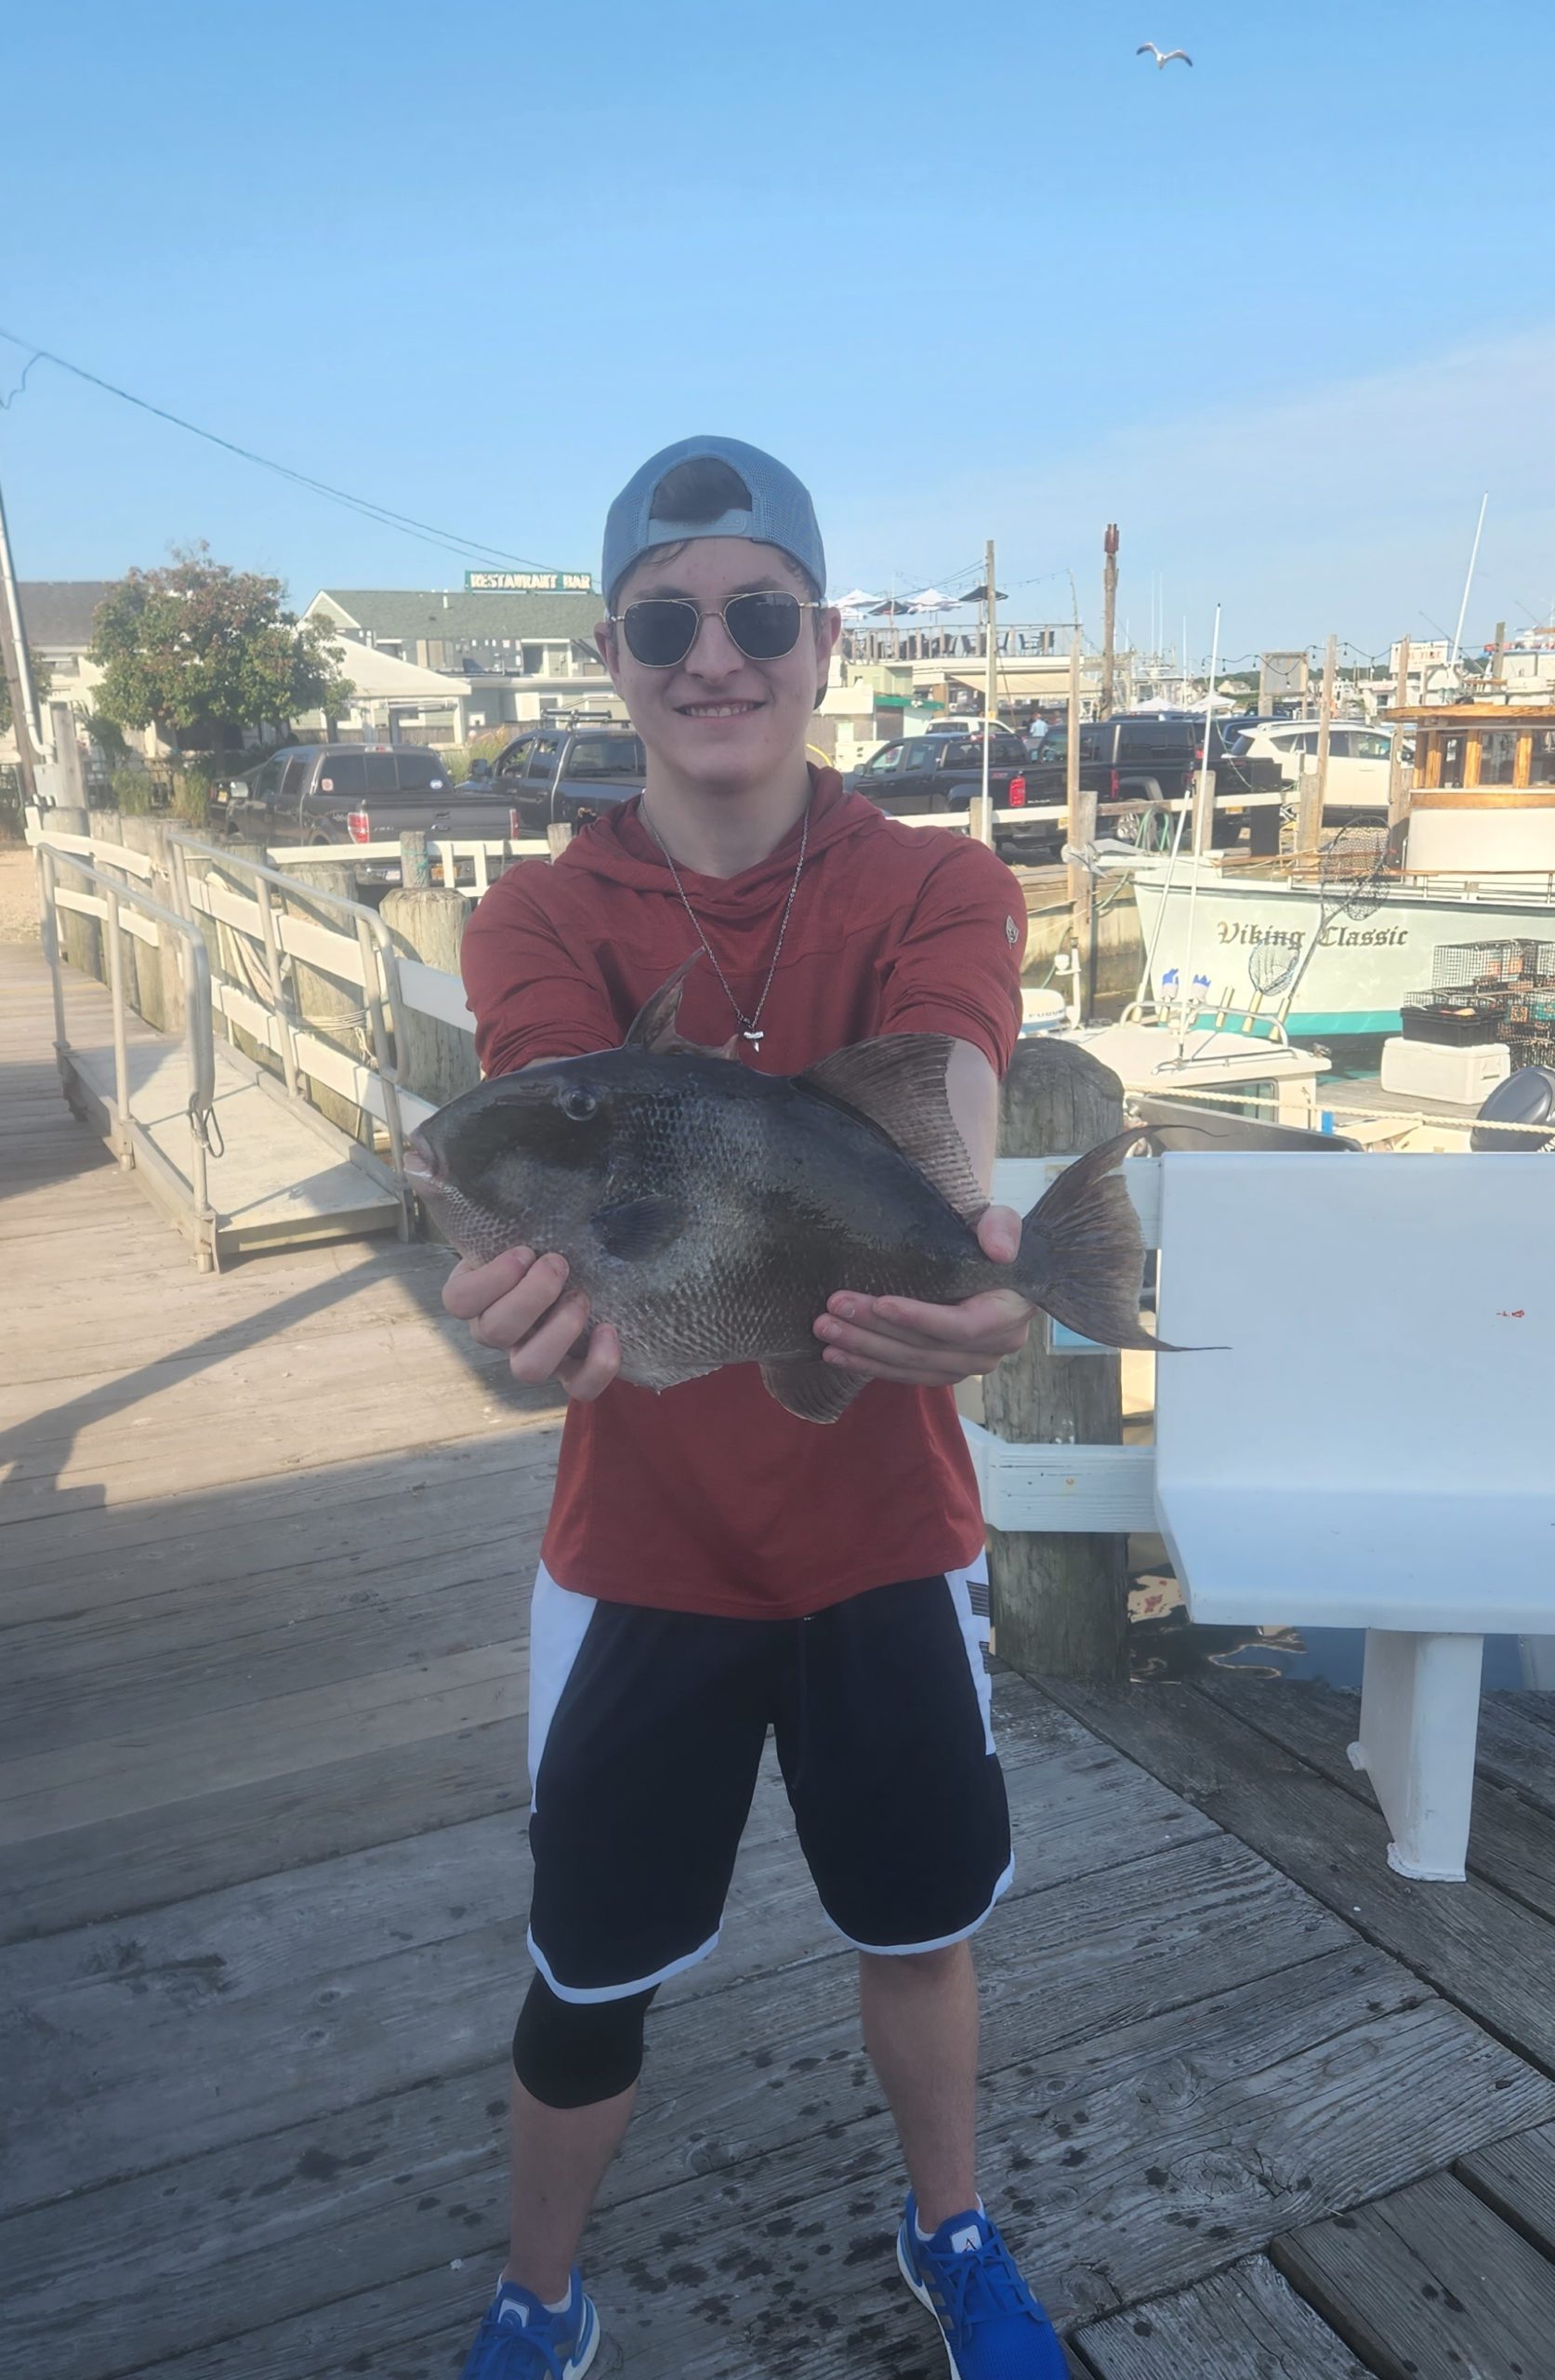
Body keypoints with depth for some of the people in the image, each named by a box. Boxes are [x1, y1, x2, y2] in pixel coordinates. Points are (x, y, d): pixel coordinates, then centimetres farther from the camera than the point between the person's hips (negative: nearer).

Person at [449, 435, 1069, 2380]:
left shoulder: (935, 886, -7)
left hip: (884, 1526, 1)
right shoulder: (541, 918, -6)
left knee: (919, 1924, 19)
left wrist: (955, 1251, -53)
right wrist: (557, 1260, -52)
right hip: (641, 1545, 0)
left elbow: (941, 1092, -29)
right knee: (589, 1981, 13)